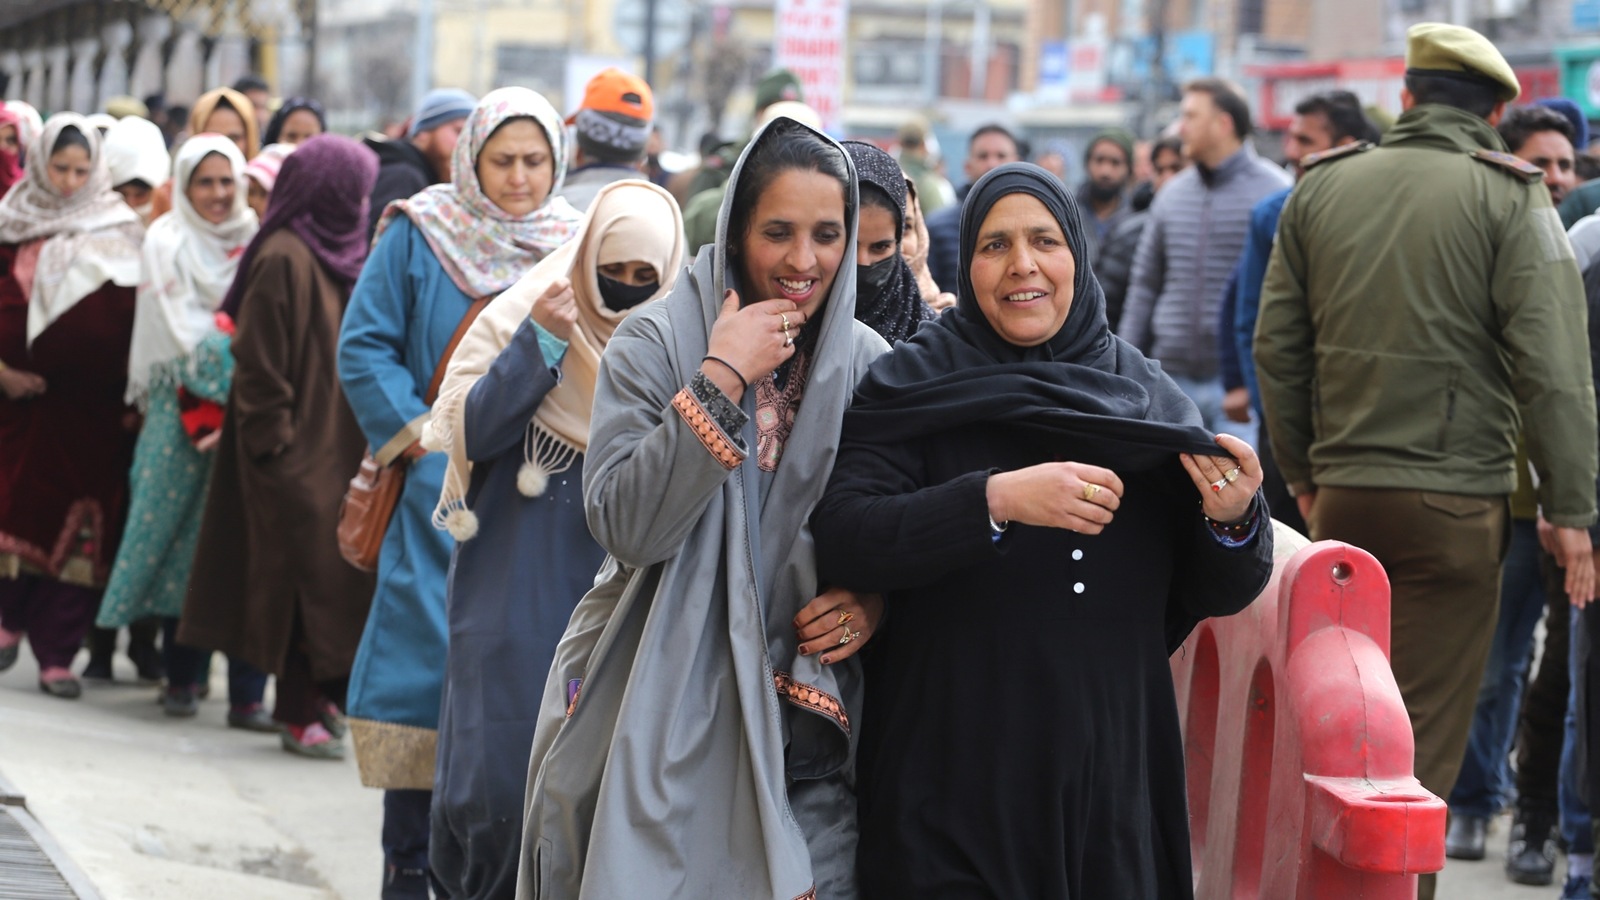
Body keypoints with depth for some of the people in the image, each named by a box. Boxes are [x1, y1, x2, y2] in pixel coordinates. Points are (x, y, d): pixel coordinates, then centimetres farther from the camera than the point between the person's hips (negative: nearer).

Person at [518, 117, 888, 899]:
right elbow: (625, 526, -16)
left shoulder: (867, 363, 6)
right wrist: (721, 380, -20)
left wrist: (874, 600, -5)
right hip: (670, 728, -3)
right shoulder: (656, 345, -4)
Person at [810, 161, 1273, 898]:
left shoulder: (1147, 395, 6)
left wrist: (1233, 521, -14)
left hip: (1111, 778, 3)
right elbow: (840, 542, -16)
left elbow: (1218, 596, 7)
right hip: (953, 779, -3)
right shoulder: (912, 386, -2)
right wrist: (996, 500, -26)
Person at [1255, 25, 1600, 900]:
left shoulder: (1320, 190, 8)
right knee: (1425, 733, 0)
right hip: (1456, 500, -4)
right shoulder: (1510, 197, -5)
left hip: (1342, 496, 4)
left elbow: (1277, 348, 10)